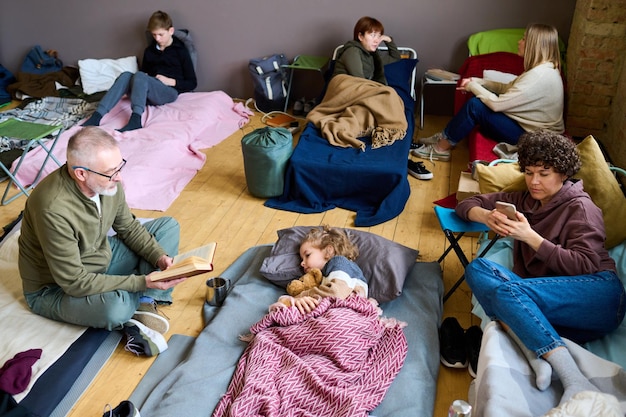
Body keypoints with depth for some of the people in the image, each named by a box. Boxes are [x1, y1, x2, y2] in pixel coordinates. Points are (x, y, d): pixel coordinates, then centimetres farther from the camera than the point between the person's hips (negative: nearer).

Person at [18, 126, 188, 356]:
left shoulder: (107, 181, -15)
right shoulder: (53, 209, -35)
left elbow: (128, 227, 2)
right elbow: (74, 282, -30)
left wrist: (159, 256, -14)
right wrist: (143, 282, -31)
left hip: (101, 258, 8)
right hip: (55, 288, -7)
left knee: (168, 226, 1)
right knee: (116, 307, -39)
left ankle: (143, 306, -11)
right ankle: (148, 299, -1)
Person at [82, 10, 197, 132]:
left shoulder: (180, 51, 4)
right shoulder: (149, 51, 20)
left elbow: (192, 83, 3)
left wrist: (171, 81, -11)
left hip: (170, 91, -5)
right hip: (149, 95, 5)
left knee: (139, 76, -32)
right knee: (126, 75, -25)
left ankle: (135, 120, -53)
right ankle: (97, 116, -39)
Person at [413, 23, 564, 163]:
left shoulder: (539, 76, -26)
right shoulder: (541, 68, 4)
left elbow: (497, 103, -26)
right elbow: (509, 88, 13)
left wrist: (472, 86, -10)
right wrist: (477, 82, 2)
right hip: (527, 123, 10)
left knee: (475, 106, -17)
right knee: (479, 98, 4)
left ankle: (441, 149, -3)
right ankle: (445, 136, 10)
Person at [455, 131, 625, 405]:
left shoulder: (580, 207, 4)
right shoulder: (524, 201, 23)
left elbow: (585, 265, -9)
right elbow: (467, 204, 20)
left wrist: (530, 236, -16)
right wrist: (485, 216, -3)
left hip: (599, 293, -5)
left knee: (507, 290, -31)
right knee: (477, 267, -18)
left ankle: (576, 383, -38)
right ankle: (533, 354, -35)